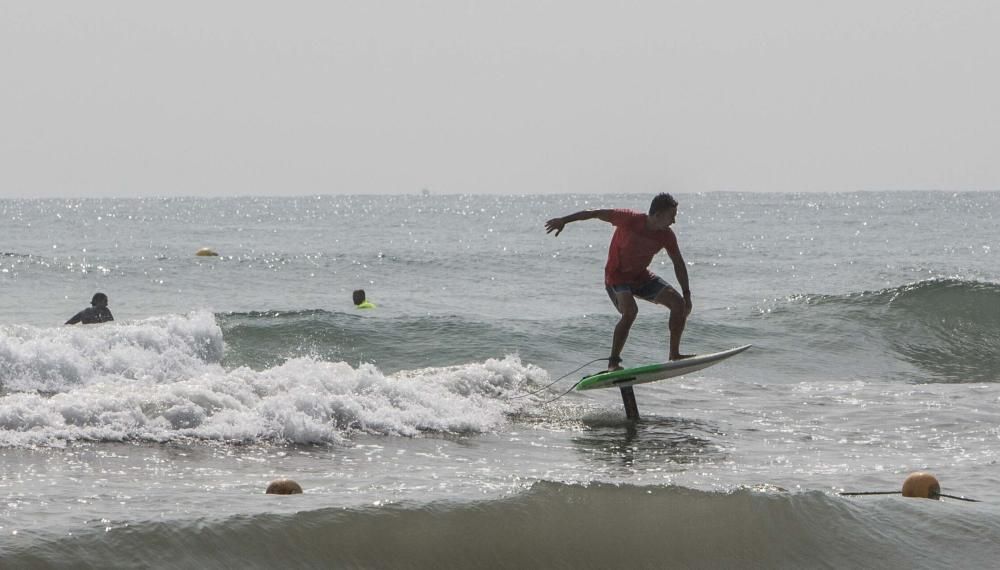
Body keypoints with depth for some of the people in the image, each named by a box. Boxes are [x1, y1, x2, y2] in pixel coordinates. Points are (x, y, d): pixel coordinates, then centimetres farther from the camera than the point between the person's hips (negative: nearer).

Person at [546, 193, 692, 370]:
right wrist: (563, 221, -11)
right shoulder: (630, 219, -25)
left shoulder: (666, 235, -10)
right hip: (617, 277, -6)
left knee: (678, 303, -7)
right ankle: (613, 362, -23)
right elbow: (595, 213, -15)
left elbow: (678, 264, 1)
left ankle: (674, 354, 3)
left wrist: (687, 294, -3)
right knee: (630, 311, -32)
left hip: (641, 276, 6)